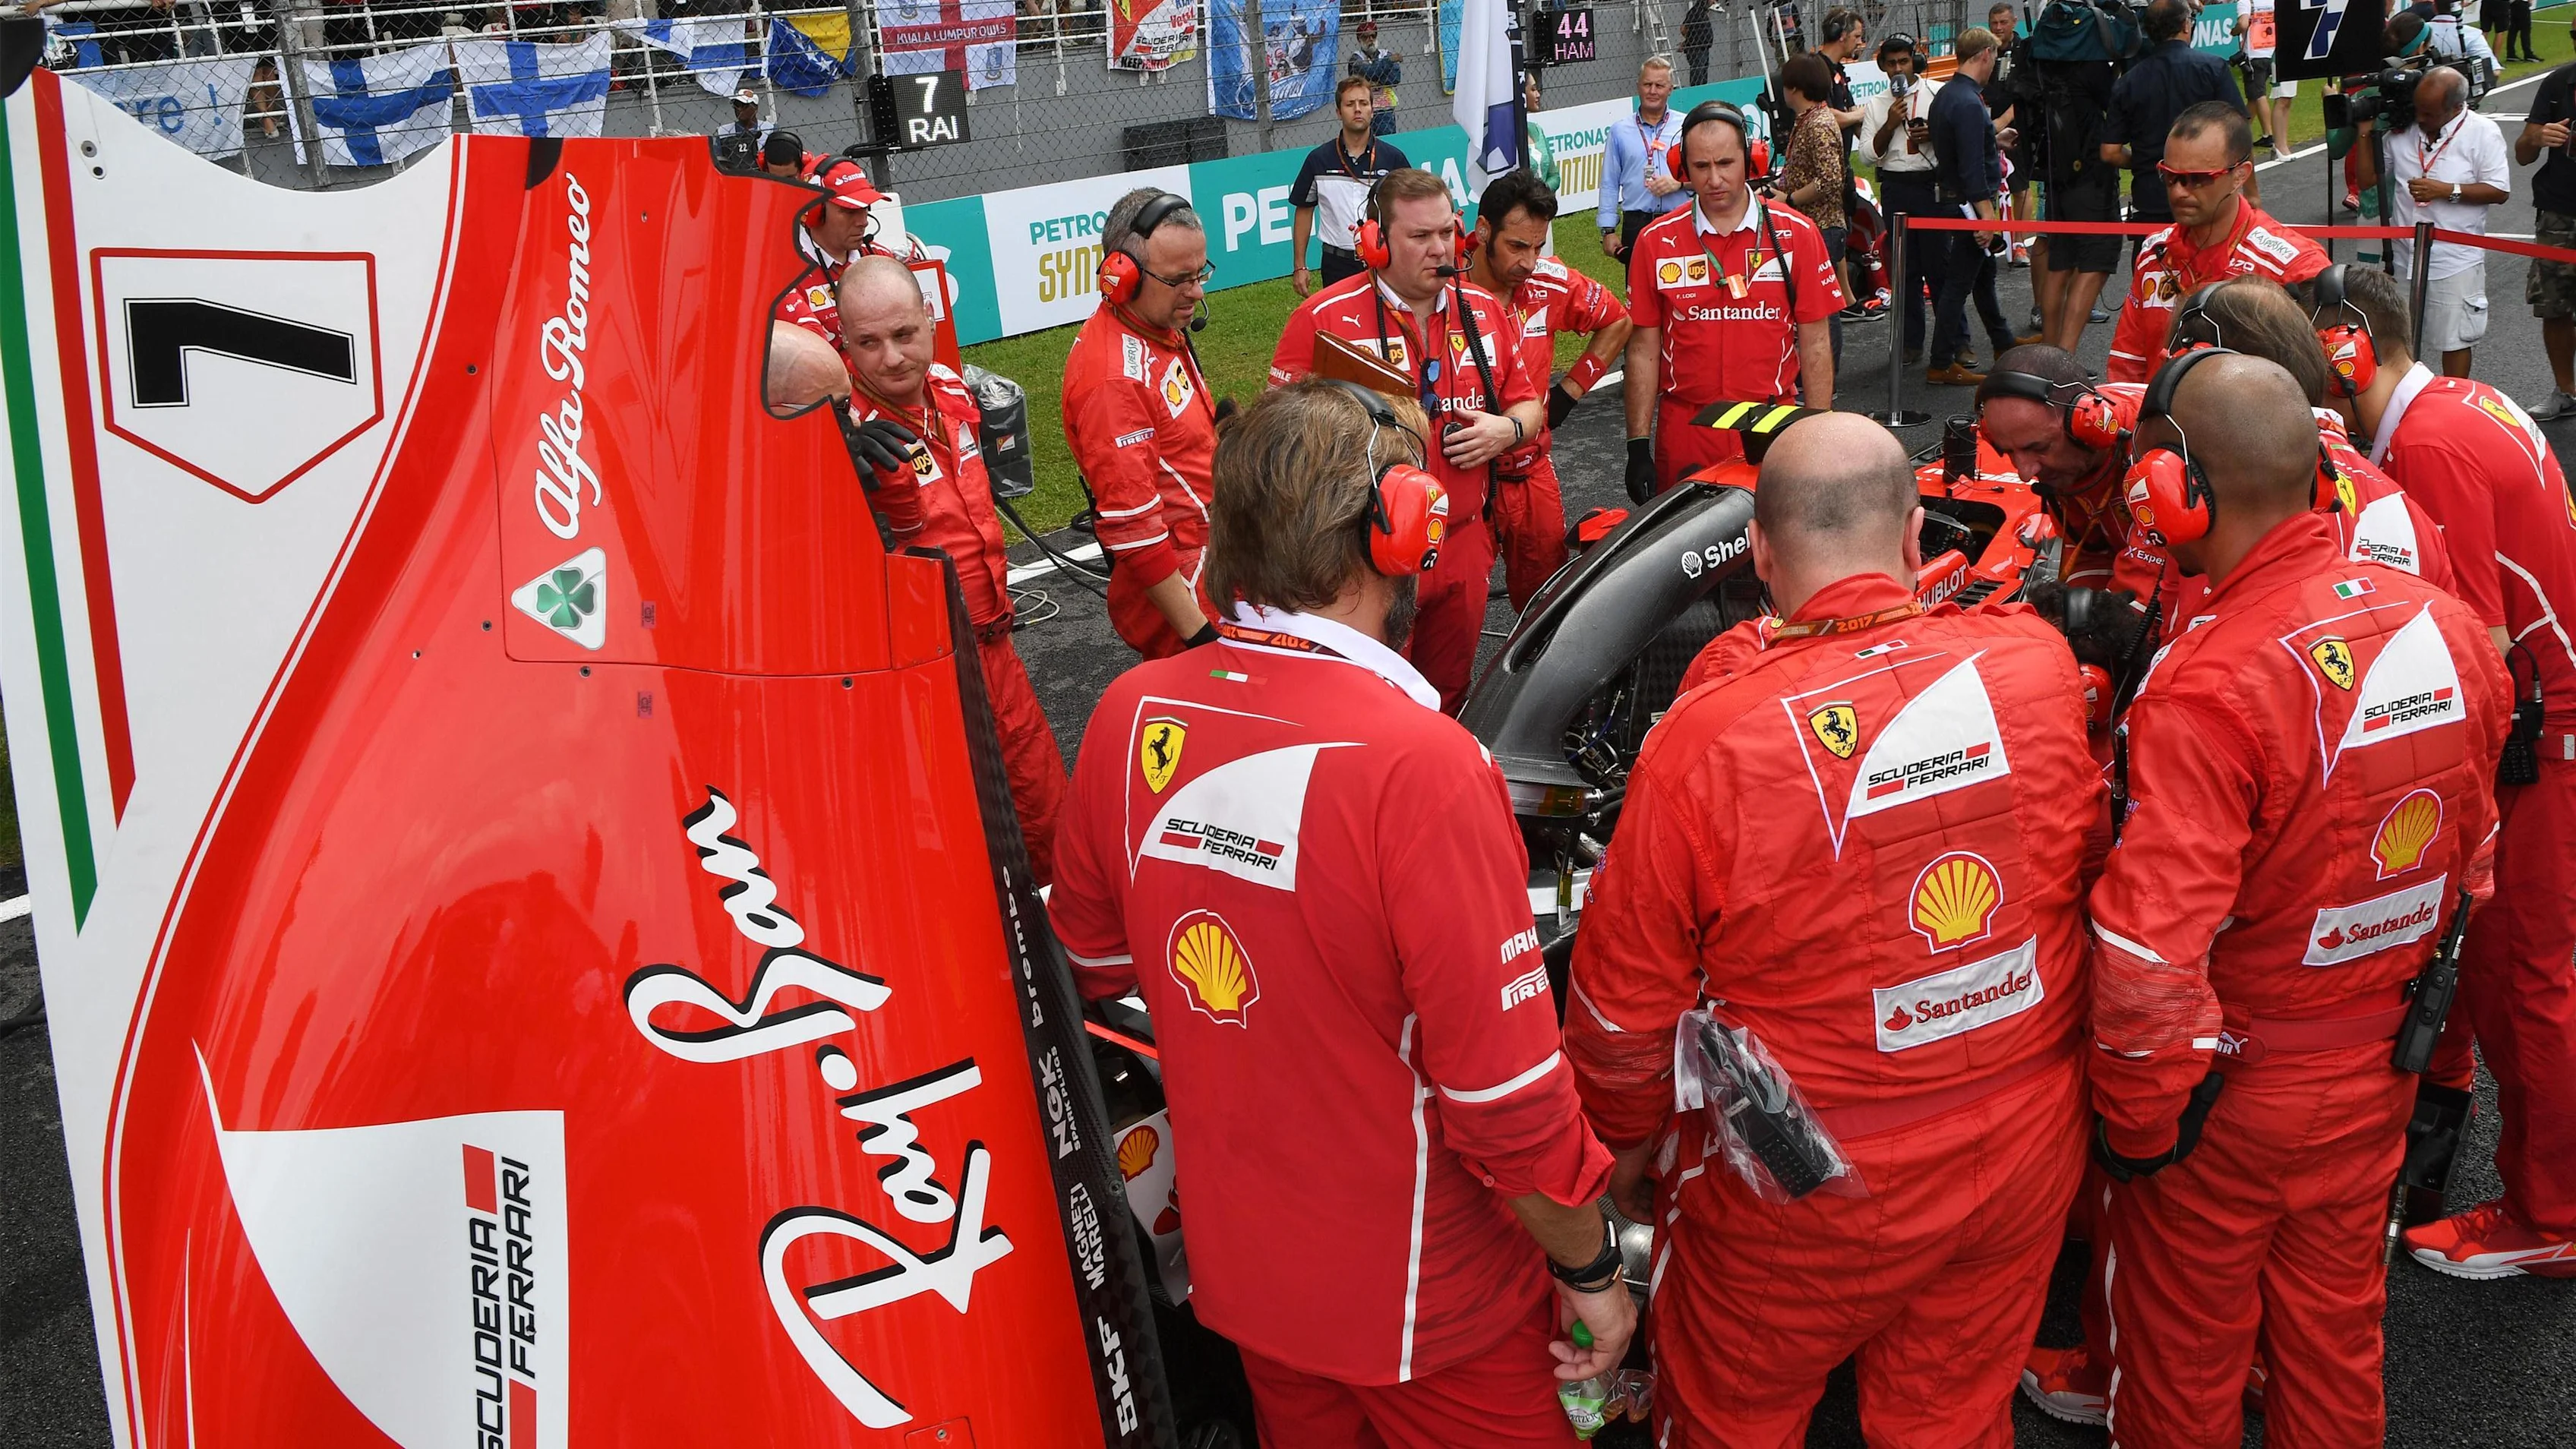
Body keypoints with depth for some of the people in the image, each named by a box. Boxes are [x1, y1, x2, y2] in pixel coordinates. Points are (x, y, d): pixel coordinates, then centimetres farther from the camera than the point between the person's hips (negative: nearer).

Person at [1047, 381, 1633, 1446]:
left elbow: (1088, 962, 6)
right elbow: (1509, 1095, -24)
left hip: (1237, 1270, 6)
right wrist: (1590, 1268, -9)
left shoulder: (1131, 716, -10)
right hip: (1419, 1310, -5)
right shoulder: (1420, 766, -29)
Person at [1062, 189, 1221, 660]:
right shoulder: (1114, 377, -26)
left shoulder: (1160, 329, 4)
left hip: (1203, 558, 10)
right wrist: (1198, 632, -24)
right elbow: (1133, 527, -26)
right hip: (1174, 585, -9)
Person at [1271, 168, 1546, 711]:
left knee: (1451, 698, 18)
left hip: (1463, 548, 5)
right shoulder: (1324, 318, -10)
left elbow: (1528, 402, 17)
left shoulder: (1486, 311, 8)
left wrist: (1507, 429, -6)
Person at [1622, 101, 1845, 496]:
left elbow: (1815, 344, 3)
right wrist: (1638, 447, 0)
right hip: (1684, 440, 0)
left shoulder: (1796, 234, 1)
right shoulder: (1655, 244, 2)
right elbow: (1644, 350, 4)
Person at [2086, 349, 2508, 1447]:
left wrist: (2136, 1126, -16)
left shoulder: (2207, 691, -30)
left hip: (2229, 1092, -6)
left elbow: (2150, 953, -31)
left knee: (2188, 1356, 16)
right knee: (2336, 1329, 25)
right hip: (2380, 1071, 6)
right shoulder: (2447, 626, -7)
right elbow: (2470, 859, 7)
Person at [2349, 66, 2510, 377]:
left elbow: (2499, 191, -9)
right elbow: (2367, 178, 7)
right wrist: (2366, 131, -3)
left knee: (2454, 339, 5)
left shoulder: (2483, 132, -7)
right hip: (2404, 256, 4)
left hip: (2454, 258, -4)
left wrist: (2447, 191, -18)